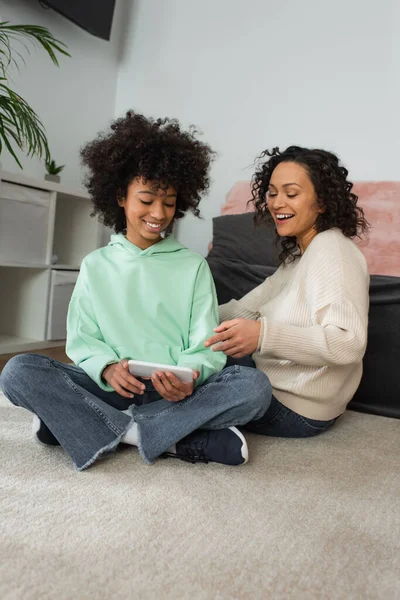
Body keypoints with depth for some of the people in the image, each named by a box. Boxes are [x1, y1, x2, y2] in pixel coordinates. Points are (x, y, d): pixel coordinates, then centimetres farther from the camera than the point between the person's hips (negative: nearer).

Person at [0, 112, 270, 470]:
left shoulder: (194, 267, 7)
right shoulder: (96, 265, 10)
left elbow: (205, 346, 1)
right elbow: (82, 340, 6)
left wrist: (189, 378, -22)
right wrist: (107, 368, -17)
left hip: (176, 395, 0)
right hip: (110, 390, 1)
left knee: (255, 386, -27)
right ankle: (182, 439, -24)